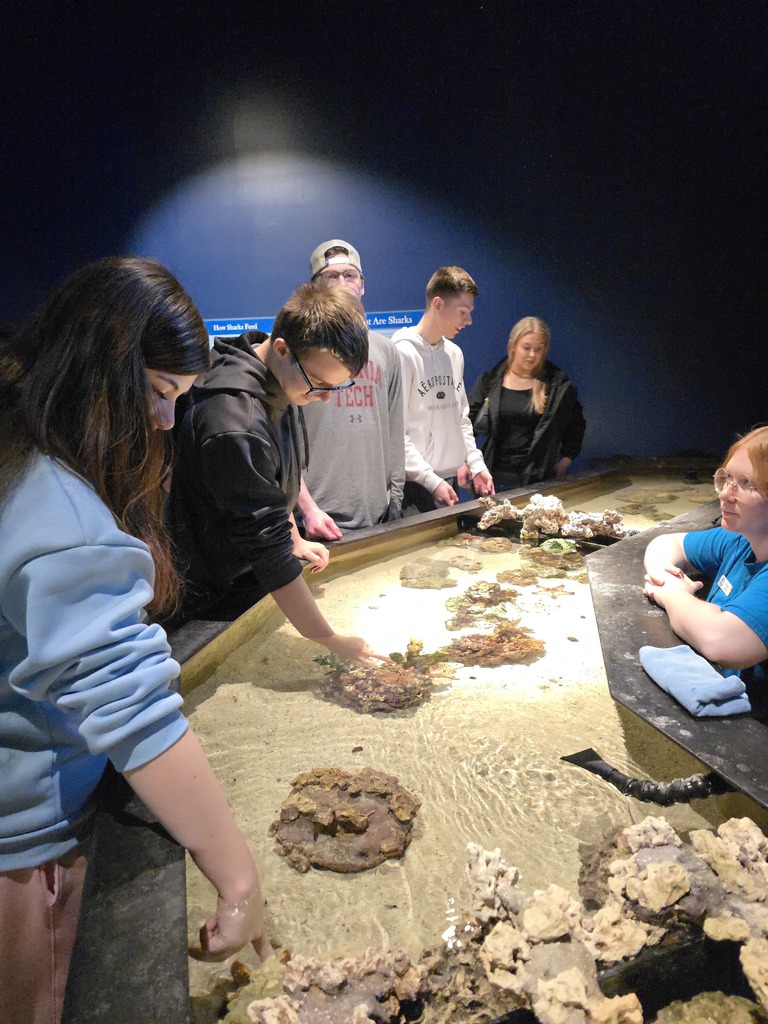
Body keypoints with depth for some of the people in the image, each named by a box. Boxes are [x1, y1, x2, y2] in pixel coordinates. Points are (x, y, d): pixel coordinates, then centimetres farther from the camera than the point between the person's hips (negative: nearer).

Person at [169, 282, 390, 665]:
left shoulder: (283, 383, -5)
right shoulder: (236, 424, -35)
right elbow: (267, 547, -33)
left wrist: (294, 539, 9)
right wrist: (332, 641, -28)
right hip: (221, 597, -8)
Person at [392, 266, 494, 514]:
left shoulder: (454, 353, 13)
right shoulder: (403, 353, -12)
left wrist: (476, 463, 8)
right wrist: (432, 481, -19)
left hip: (451, 480, 8)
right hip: (416, 485, -7)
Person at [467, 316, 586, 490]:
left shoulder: (558, 384, 1)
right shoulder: (490, 381, 2)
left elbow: (576, 423, 15)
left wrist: (566, 459, 8)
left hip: (537, 478, 0)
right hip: (495, 475, 1)